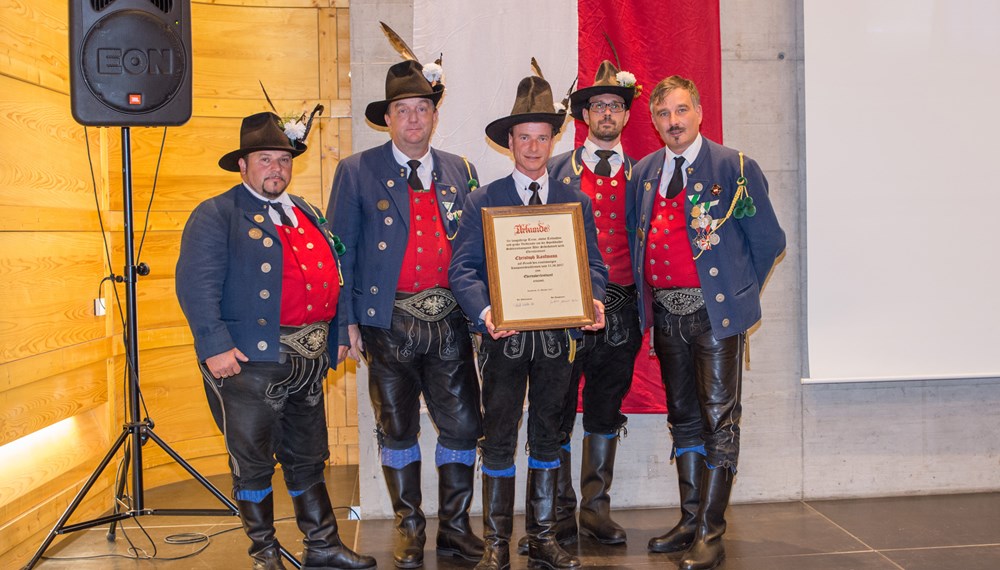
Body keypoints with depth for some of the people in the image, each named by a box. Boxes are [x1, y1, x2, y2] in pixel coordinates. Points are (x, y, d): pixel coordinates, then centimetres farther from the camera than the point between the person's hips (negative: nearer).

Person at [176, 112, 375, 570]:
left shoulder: (307, 214, 17)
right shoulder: (217, 215, -5)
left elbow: (330, 276, 23)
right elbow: (195, 284, -14)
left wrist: (338, 334, 17)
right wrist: (214, 346, -21)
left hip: (310, 360, 7)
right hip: (251, 360, -6)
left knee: (308, 460, 16)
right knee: (252, 462, 5)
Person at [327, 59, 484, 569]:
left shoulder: (461, 172, 9)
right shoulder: (356, 172, 1)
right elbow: (339, 252, 0)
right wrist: (347, 321, -7)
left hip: (448, 321, 2)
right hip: (389, 323, -2)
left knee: (463, 426, 4)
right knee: (396, 430, 9)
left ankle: (454, 526, 20)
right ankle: (409, 529, 24)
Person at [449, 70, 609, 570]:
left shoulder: (576, 201, 10)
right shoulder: (483, 201, 2)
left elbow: (592, 264, 7)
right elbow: (462, 269, -4)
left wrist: (593, 301, -14)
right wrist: (484, 312, -21)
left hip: (556, 337, 2)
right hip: (504, 337, -2)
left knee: (547, 436, 10)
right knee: (498, 439, 1)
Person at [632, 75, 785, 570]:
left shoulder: (734, 167, -5)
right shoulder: (644, 172, 10)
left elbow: (768, 241, -1)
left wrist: (738, 289, 4)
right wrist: (648, 299, 11)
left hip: (716, 310, -5)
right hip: (665, 314, 6)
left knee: (719, 419, -4)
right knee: (684, 418, 13)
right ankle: (690, 522, 23)